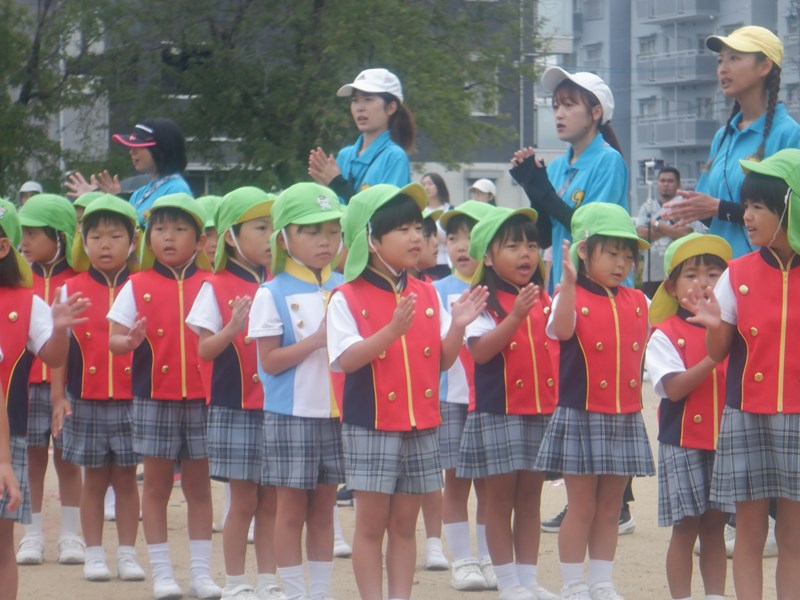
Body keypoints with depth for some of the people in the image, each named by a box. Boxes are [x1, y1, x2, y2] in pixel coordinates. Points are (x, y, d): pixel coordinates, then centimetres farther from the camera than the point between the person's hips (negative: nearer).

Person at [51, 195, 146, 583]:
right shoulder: (71, 291, 3)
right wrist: (58, 397, -1)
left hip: (133, 403, 0)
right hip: (86, 403, 0)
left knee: (126, 478, 5)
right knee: (94, 479, 6)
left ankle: (127, 553, 13)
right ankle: (94, 554, 14)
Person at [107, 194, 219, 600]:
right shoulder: (137, 287, 4)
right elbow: (114, 338, 1)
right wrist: (129, 341, -20)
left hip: (202, 398, 0)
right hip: (153, 398, 0)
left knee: (198, 485, 6)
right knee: (157, 485, 4)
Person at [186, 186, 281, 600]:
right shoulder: (217, 287, -3)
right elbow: (203, 349, -6)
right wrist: (233, 329, -22)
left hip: (276, 405, 4)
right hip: (234, 406, -4)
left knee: (271, 501, 6)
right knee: (244, 500, -1)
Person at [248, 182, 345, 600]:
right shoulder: (273, 295, -6)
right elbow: (270, 361, -10)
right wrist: (317, 340, -19)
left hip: (336, 413, 4)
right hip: (291, 414, -4)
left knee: (323, 509, 11)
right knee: (292, 510, 2)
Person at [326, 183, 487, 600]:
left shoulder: (426, 296, 9)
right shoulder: (347, 299, -6)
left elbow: (443, 361, 9)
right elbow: (346, 359, -18)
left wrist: (457, 327, -10)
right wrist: (393, 330, -28)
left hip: (421, 426, 5)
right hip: (370, 426, -5)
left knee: (404, 524, 8)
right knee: (372, 523, -1)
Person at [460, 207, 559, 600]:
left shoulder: (544, 302, 11)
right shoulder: (484, 303, -7)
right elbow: (480, 350, -19)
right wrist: (515, 317, -28)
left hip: (543, 412, 5)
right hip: (498, 413, -5)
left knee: (530, 499, 9)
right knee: (501, 498, 1)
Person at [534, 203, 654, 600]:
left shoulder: (637, 302, 10)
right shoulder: (573, 298, -7)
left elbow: (642, 350, 15)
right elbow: (562, 329, -28)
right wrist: (569, 281, -41)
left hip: (626, 418, 5)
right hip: (582, 417, -5)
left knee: (610, 508, 10)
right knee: (582, 506, 0)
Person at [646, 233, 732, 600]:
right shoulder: (666, 334, -3)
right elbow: (674, 387, -14)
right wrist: (713, 359, -22)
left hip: (725, 441, 3)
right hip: (683, 442, -3)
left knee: (715, 526, 7)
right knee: (685, 527, -1)